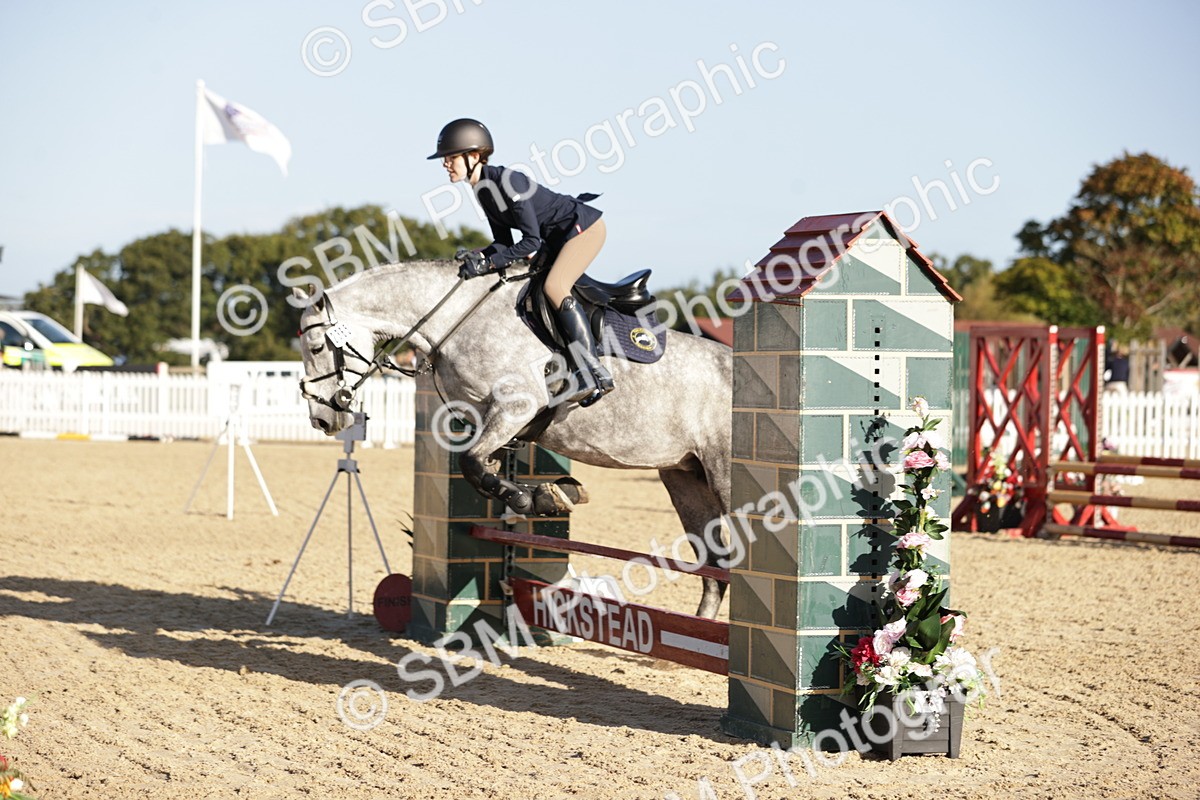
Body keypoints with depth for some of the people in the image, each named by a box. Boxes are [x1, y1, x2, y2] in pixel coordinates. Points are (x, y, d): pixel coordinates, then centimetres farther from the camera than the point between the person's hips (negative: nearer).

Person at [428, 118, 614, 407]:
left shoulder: (506, 182, -28)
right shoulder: (482, 189, 1)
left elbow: (532, 241, -28)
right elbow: (505, 241, 6)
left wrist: (489, 263, -30)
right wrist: (483, 255, -14)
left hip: (584, 226, -10)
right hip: (556, 237, 10)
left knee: (554, 287, -23)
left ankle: (594, 373, -22)